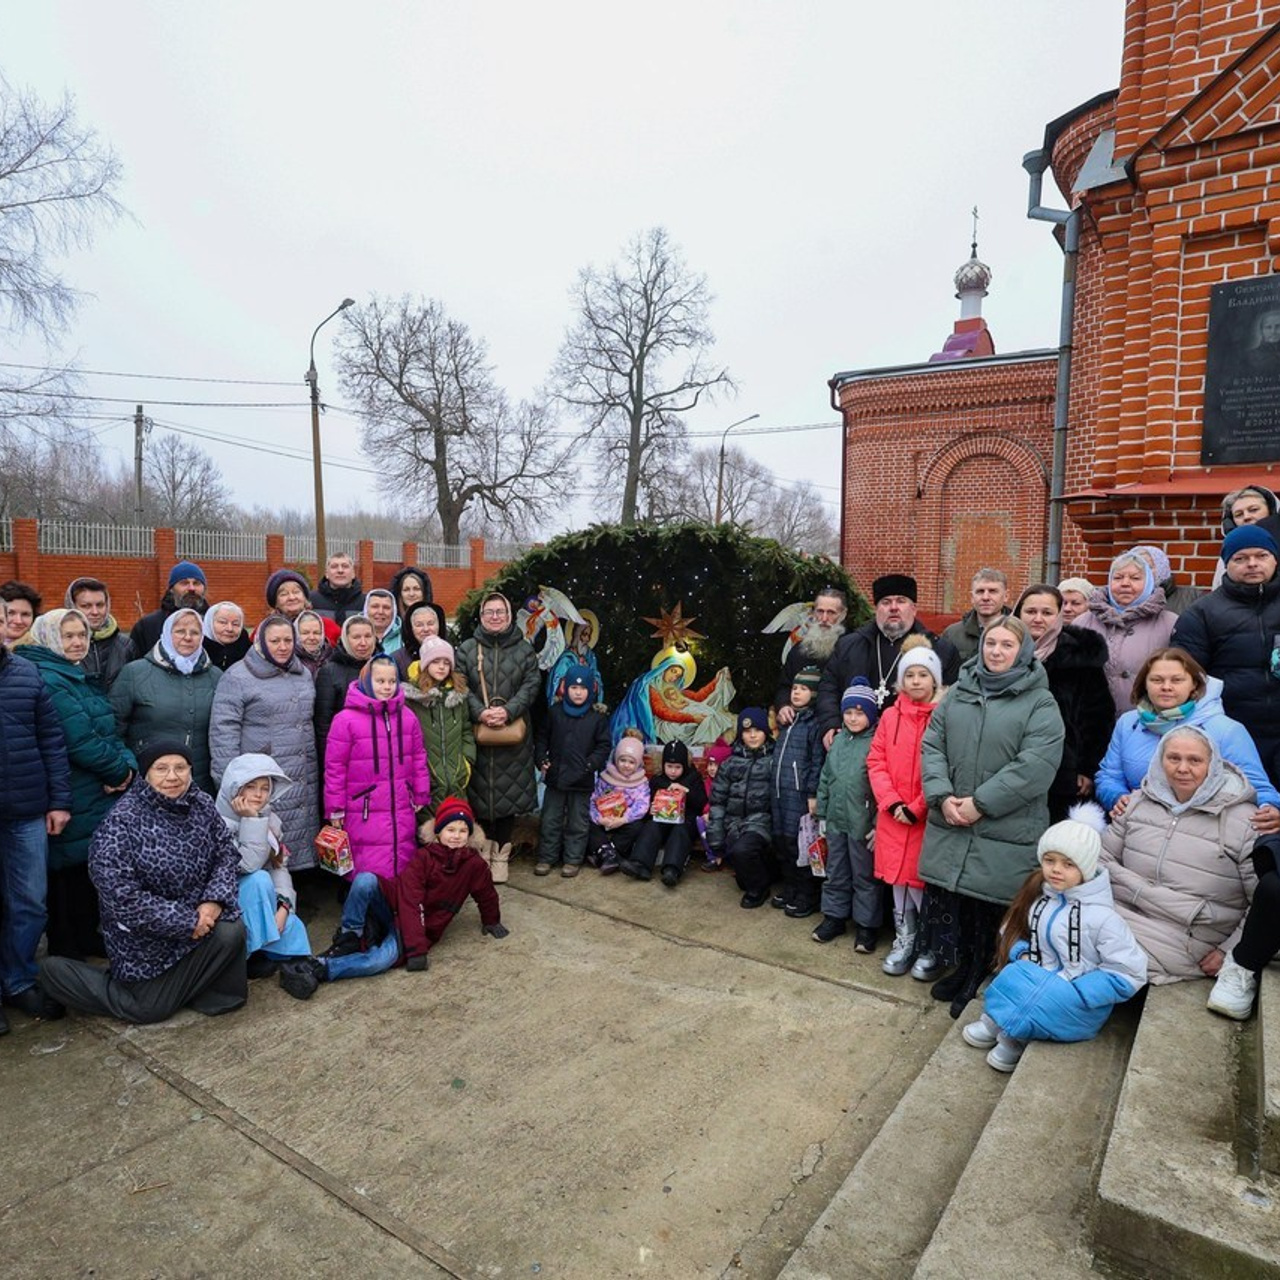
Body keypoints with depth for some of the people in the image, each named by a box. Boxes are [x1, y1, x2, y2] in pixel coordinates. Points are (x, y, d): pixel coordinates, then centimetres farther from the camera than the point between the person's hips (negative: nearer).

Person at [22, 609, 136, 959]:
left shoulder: (83, 678, 15)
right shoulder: (48, 680, -15)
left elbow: (110, 732, 13)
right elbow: (81, 742, -21)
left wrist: (127, 765, -5)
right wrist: (119, 772, -9)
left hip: (100, 798, 9)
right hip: (74, 802, -9)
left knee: (92, 869, 18)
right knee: (68, 874, 4)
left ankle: (88, 940, 32)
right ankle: (67, 954, 18)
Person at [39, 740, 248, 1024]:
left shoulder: (201, 804, -4)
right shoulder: (122, 822, -20)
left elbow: (227, 852, 0)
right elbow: (121, 897, -24)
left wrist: (214, 900, -18)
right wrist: (187, 922, -21)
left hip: (199, 917, 4)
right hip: (145, 936, -4)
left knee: (231, 932, -24)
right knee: (151, 1011, 3)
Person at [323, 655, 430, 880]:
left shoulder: (407, 717, 6)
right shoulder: (346, 719, -8)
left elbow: (418, 758, 14)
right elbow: (335, 767, -5)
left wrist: (421, 796, 14)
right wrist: (335, 809, -3)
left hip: (403, 810, 5)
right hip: (365, 814, -5)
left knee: (403, 867, 16)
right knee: (371, 873, -3)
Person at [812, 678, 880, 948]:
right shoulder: (838, 740, 8)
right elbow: (825, 779, 13)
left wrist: (878, 825, -16)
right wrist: (822, 814, 12)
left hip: (862, 824, -6)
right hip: (835, 822, 6)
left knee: (864, 876, 8)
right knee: (835, 873, 17)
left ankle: (866, 924, 22)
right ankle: (834, 916, 31)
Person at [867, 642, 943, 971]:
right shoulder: (891, 715, 5)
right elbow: (876, 761, 5)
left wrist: (916, 807, -13)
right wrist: (892, 802, -7)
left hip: (928, 816, -4)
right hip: (893, 815, 4)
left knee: (923, 878, 3)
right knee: (898, 876, 13)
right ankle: (904, 940, 29)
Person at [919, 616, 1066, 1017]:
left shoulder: (1040, 703, -4)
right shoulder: (957, 693, 11)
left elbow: (1036, 764, -15)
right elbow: (931, 746, 7)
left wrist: (981, 802, -17)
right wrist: (943, 797, -8)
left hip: (1006, 836, -4)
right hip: (950, 825, 4)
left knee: (992, 911, 3)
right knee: (955, 903, 11)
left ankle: (981, 984, 25)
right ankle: (964, 969, 34)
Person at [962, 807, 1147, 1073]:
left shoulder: (1100, 915, -17)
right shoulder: (1038, 893, 0)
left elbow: (1129, 974, -16)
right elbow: (1014, 931, 15)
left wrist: (1071, 991, -20)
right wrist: (1022, 955, -8)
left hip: (1077, 1003, -6)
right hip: (1036, 985, 6)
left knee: (1016, 980, -31)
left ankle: (1002, 1027, -7)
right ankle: (1012, 1030, -12)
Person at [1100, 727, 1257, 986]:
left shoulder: (1244, 821, -4)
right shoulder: (1139, 802, 7)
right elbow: (1103, 858, 9)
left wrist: (1230, 952, -7)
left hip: (1188, 943, -4)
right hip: (1124, 914, 4)